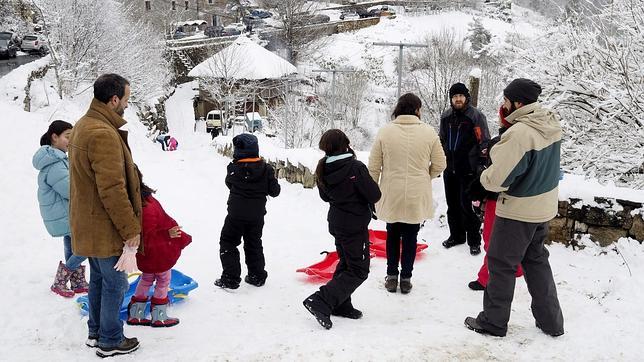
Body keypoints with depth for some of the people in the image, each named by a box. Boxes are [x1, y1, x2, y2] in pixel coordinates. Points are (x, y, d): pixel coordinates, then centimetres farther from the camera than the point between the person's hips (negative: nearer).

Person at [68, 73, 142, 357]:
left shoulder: (83, 125, 9)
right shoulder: (104, 134, -25)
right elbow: (112, 189, -27)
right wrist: (130, 228, -20)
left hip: (88, 224, 10)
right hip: (106, 227, -10)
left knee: (98, 278, 21)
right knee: (115, 283, 5)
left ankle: (96, 333, 35)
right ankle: (110, 341, 18)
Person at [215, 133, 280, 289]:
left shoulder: (234, 168, -14)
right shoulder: (266, 169, -8)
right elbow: (274, 191, -2)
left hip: (236, 214, -3)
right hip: (257, 215, 3)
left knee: (228, 243, 10)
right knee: (254, 244, 19)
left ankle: (230, 278, 6)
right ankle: (257, 276, 25)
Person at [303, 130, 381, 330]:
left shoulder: (323, 170, -2)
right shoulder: (356, 168, -23)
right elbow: (374, 195, -18)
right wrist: (369, 182, 1)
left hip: (337, 222, 7)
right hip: (355, 225, -7)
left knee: (346, 264, 22)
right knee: (358, 271, 1)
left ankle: (341, 305, 27)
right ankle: (321, 302, -10)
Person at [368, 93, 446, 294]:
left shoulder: (385, 131, -8)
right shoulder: (428, 132, -8)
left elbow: (374, 166, -5)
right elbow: (439, 164, -2)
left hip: (391, 196, 0)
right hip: (417, 196, 0)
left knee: (393, 235, 18)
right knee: (410, 236, 14)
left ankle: (392, 277, 23)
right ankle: (406, 278, 20)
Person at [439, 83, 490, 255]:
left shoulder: (476, 115, -7)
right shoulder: (446, 116, 10)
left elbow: (485, 141, -9)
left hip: (468, 170, -6)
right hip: (449, 168, 6)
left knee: (467, 205, -6)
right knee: (452, 204, 14)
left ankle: (474, 241, 7)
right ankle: (456, 235, 29)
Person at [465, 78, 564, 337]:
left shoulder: (518, 133, -28)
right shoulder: (552, 124, -1)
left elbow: (495, 179, -26)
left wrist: (485, 177, -3)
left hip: (518, 211, -8)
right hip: (545, 207, 8)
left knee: (501, 264, 7)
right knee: (536, 260, 22)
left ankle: (493, 322, 21)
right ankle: (551, 321, 29)